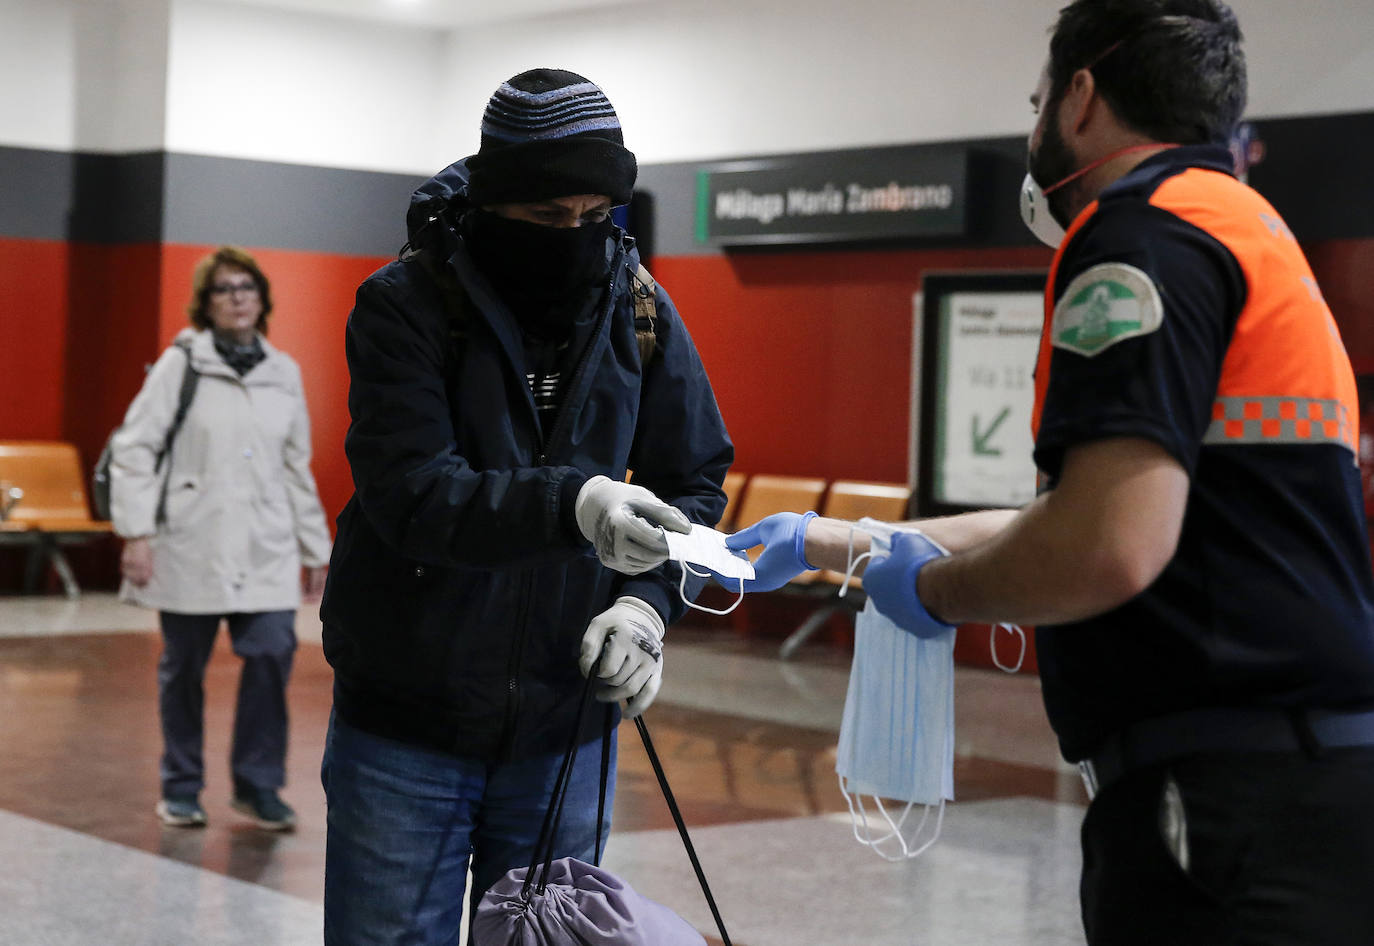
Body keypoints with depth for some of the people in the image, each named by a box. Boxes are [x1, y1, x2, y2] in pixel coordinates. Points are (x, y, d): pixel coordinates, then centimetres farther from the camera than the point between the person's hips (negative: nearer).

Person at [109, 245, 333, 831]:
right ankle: (181, 789, 21)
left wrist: (315, 546, 15)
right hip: (190, 545, -2)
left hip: (265, 550, 3)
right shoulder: (181, 364, -2)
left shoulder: (284, 372, 10)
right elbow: (133, 448, -4)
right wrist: (137, 532, -12)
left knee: (272, 654, -10)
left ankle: (258, 784, 4)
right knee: (183, 667, 6)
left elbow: (296, 467, 16)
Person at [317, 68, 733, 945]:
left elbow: (696, 480, 3)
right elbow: (411, 494, -23)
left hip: (562, 732, 3)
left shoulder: (638, 307, -1)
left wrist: (648, 602, -17)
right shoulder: (405, 305, -12)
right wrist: (571, 504, -38)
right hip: (406, 728, -3)